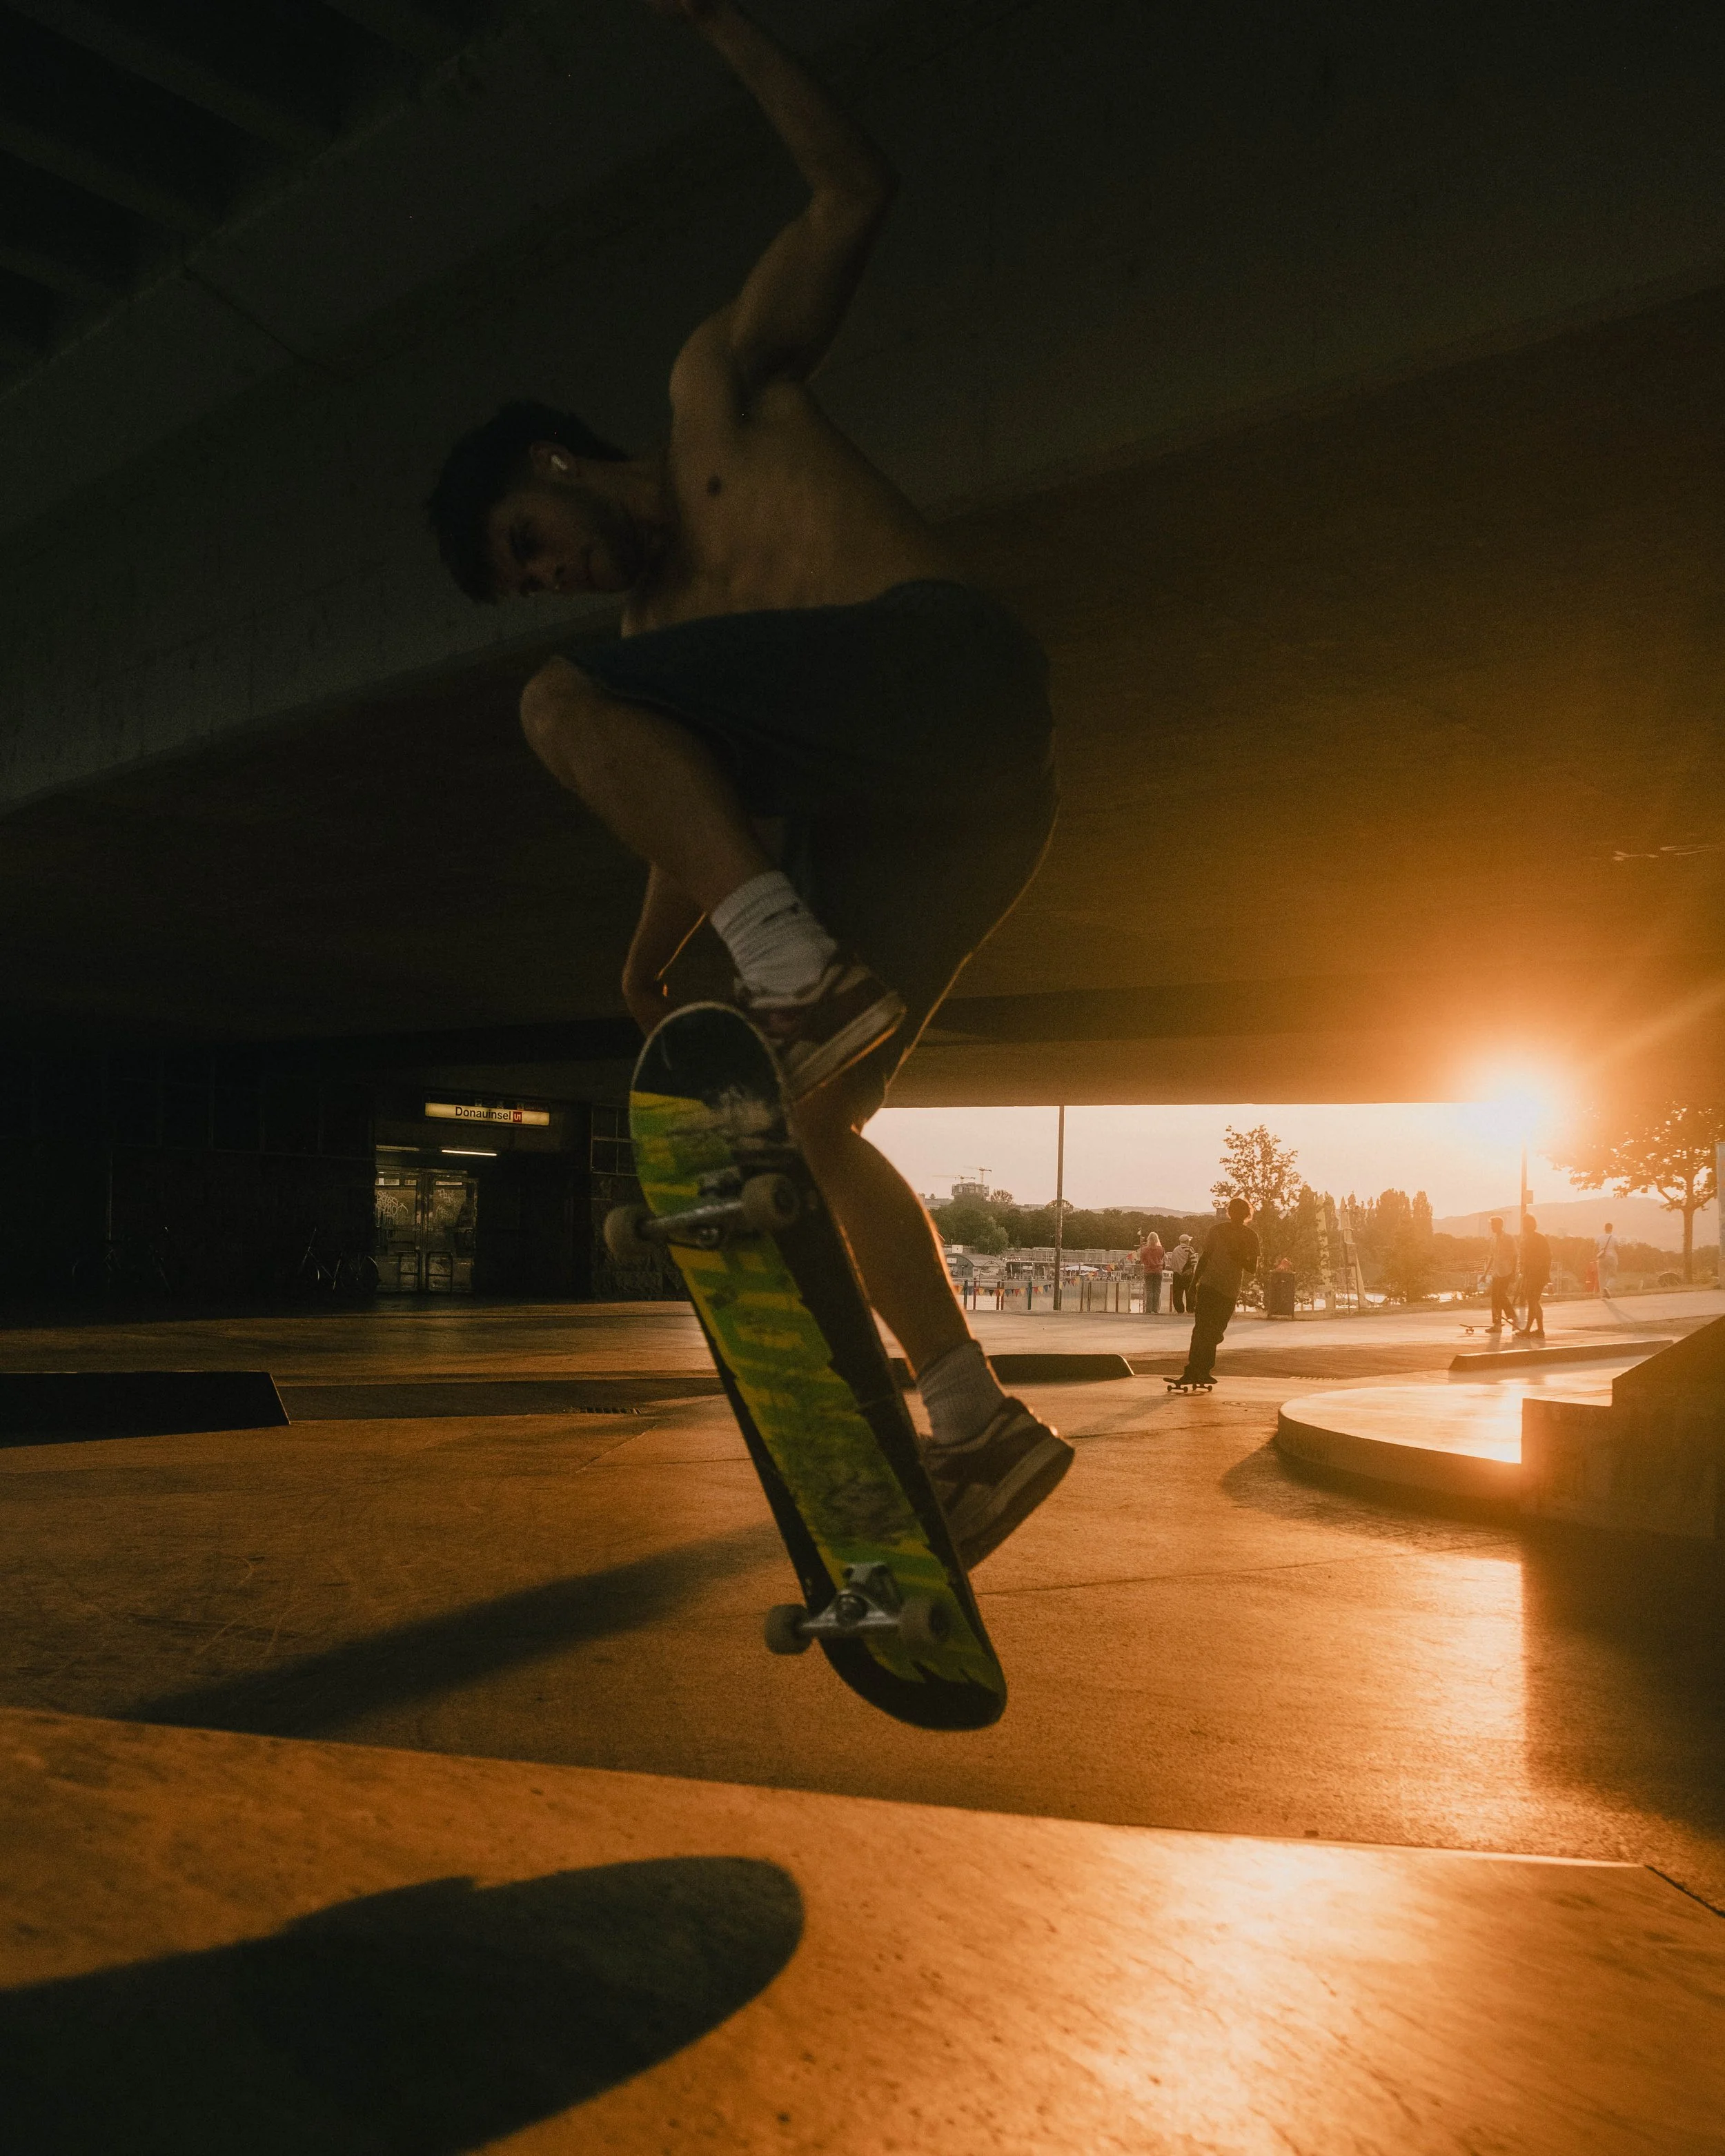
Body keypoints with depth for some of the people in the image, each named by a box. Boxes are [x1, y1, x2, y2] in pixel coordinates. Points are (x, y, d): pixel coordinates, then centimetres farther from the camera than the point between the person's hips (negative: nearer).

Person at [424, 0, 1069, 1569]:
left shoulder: (720, 383, 16)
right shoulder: (655, 632, 29)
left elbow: (856, 190, 9)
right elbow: (706, 822, 27)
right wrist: (654, 949, 11)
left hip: (948, 671, -8)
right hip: (892, 812, 8)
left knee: (568, 705, -18)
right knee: (810, 1117, 2)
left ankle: (800, 968, -29)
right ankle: (977, 1422, 7)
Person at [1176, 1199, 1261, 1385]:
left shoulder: (1250, 1238, 6)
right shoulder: (1218, 1230, 4)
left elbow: (1253, 1268, 5)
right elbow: (1205, 1257, 11)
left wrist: (1239, 1258, -15)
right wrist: (1194, 1282, 8)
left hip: (1230, 1292, 2)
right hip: (1208, 1286, -2)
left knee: (1215, 1332, 3)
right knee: (1202, 1329, -12)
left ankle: (1202, 1371, 11)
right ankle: (1194, 1370, -13)